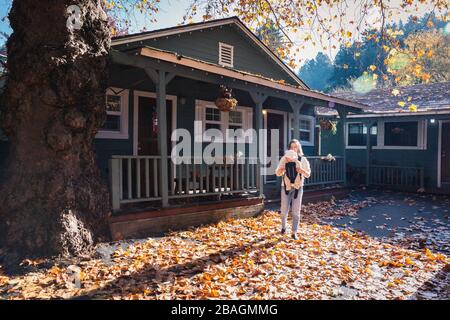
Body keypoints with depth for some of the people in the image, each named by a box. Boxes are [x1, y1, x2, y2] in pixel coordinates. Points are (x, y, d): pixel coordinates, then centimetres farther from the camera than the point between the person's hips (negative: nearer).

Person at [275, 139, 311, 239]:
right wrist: (285, 164, -20)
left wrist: (302, 170, -21)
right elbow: (277, 173, -3)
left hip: (298, 187, 0)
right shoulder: (284, 159, 0)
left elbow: (308, 175, -1)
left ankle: (294, 232, 10)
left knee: (296, 211, 1)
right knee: (284, 210, 4)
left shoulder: (303, 160, 1)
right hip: (286, 187, 0)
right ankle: (283, 226, 31)